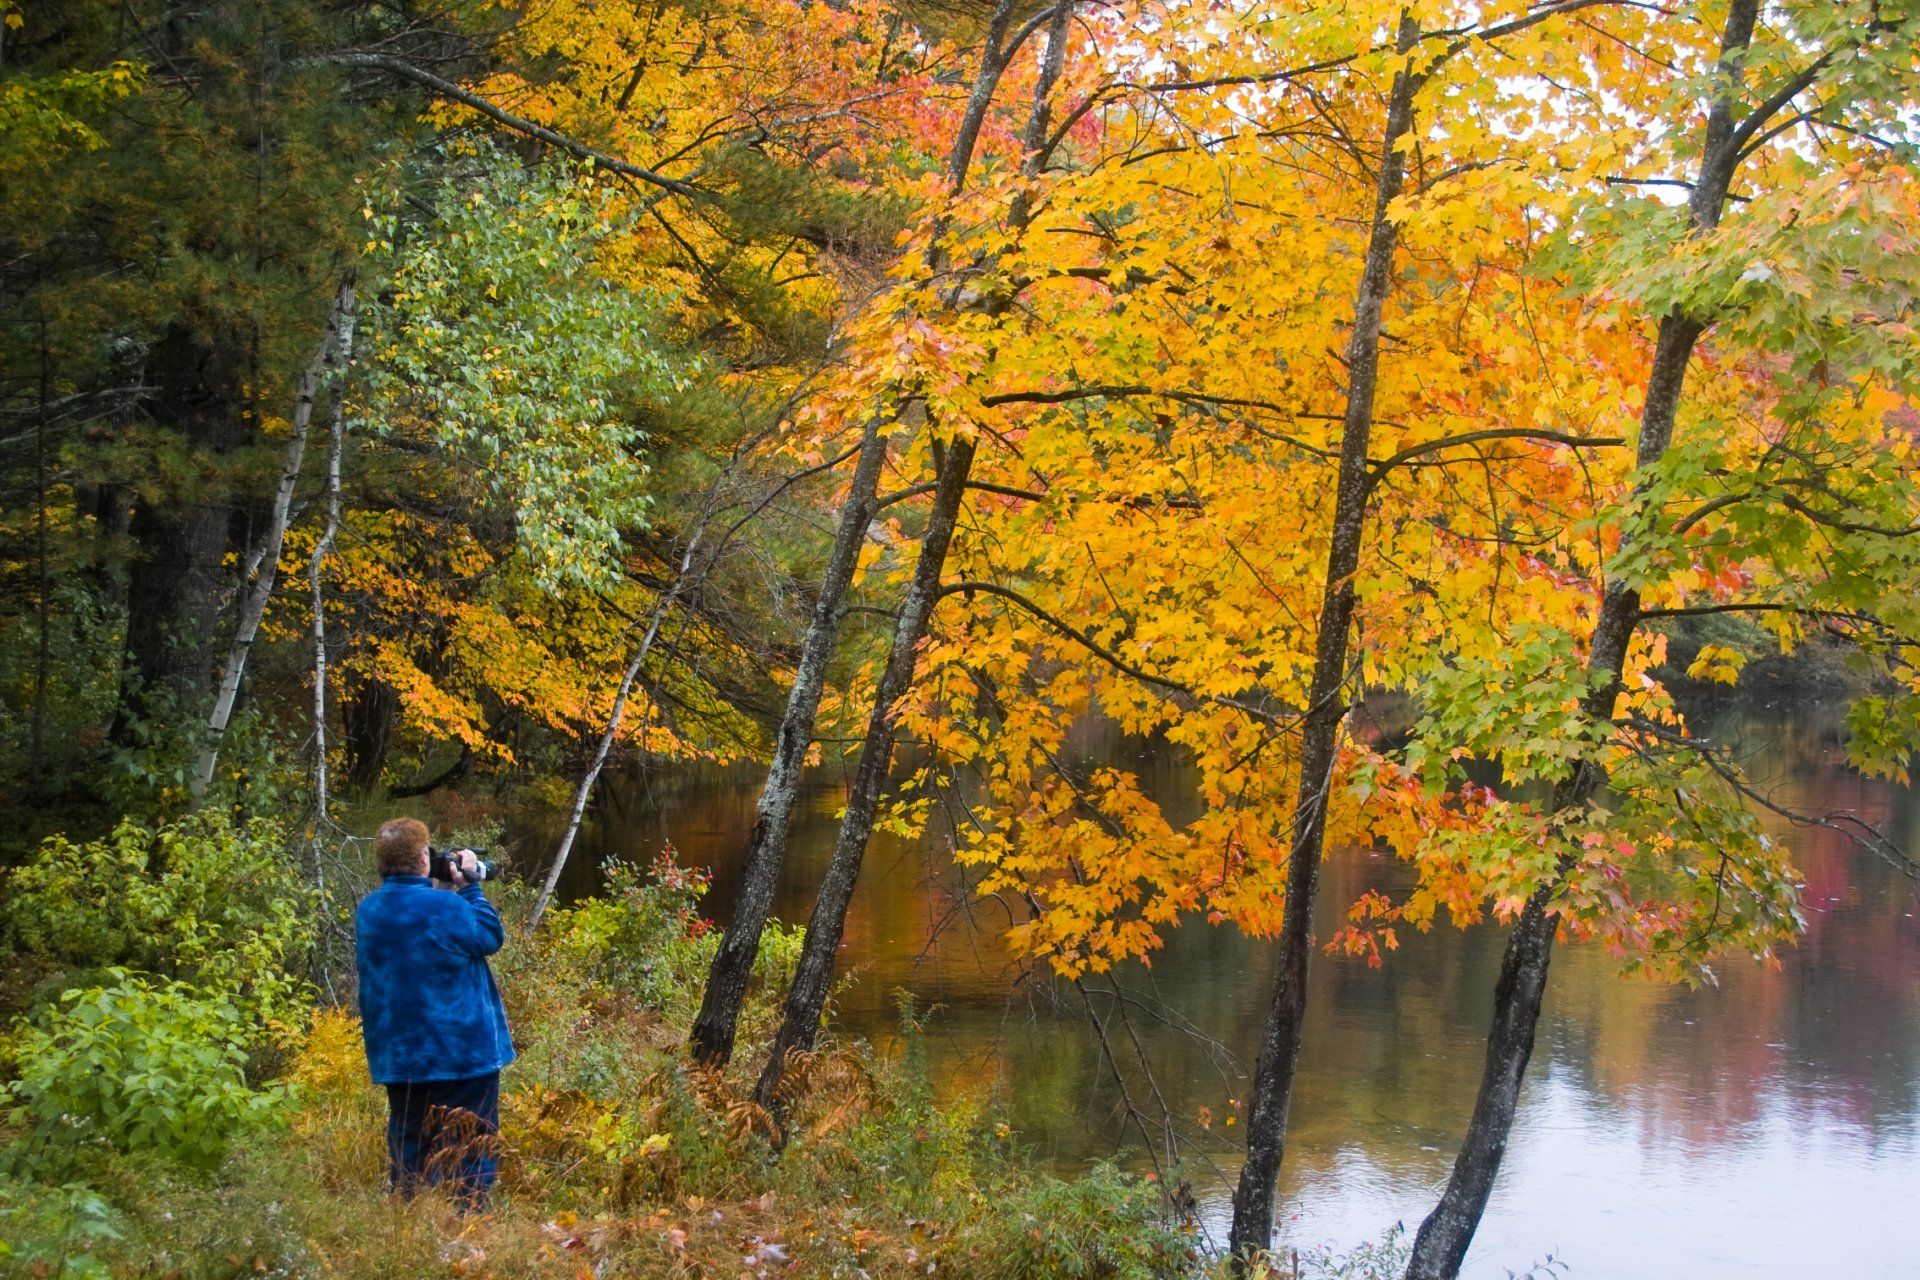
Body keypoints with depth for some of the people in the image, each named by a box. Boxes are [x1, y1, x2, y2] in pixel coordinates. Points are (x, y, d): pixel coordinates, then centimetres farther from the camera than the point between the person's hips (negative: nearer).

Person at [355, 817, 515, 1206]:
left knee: (408, 1145, 13)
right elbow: (491, 937, -5)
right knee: (472, 1145, 3)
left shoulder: (366, 911, 2)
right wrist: (469, 885, 1)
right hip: (461, 1053, -6)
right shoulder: (445, 907, -19)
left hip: (396, 1055, 6)